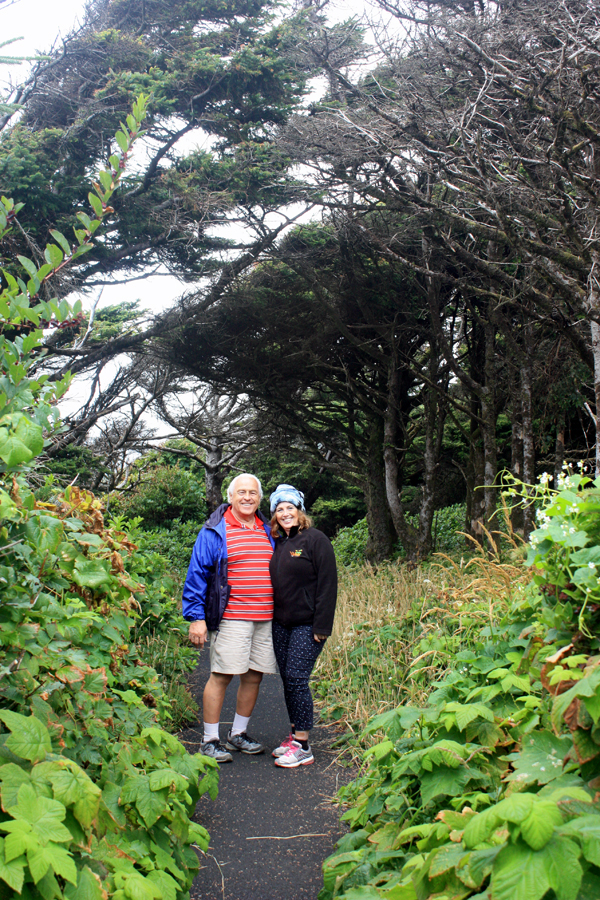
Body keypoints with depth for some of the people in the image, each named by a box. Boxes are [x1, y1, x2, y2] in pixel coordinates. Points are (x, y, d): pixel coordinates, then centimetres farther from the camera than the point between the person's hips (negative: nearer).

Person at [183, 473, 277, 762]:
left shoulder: (267, 531, 14)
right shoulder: (215, 532, -2)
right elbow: (196, 574, -3)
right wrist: (196, 617, -9)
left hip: (265, 618, 5)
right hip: (231, 617, -5)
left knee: (254, 676, 10)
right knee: (220, 676, -4)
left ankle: (238, 735, 26)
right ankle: (210, 741, 9)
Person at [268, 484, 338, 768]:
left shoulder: (315, 539, -8)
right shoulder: (278, 544, 12)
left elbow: (328, 584, -12)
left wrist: (322, 626, -16)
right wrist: (271, 617, 11)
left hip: (307, 625, -7)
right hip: (281, 624, 7)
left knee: (297, 678, -9)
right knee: (287, 678, 10)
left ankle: (303, 747, -1)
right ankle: (294, 736, 22)